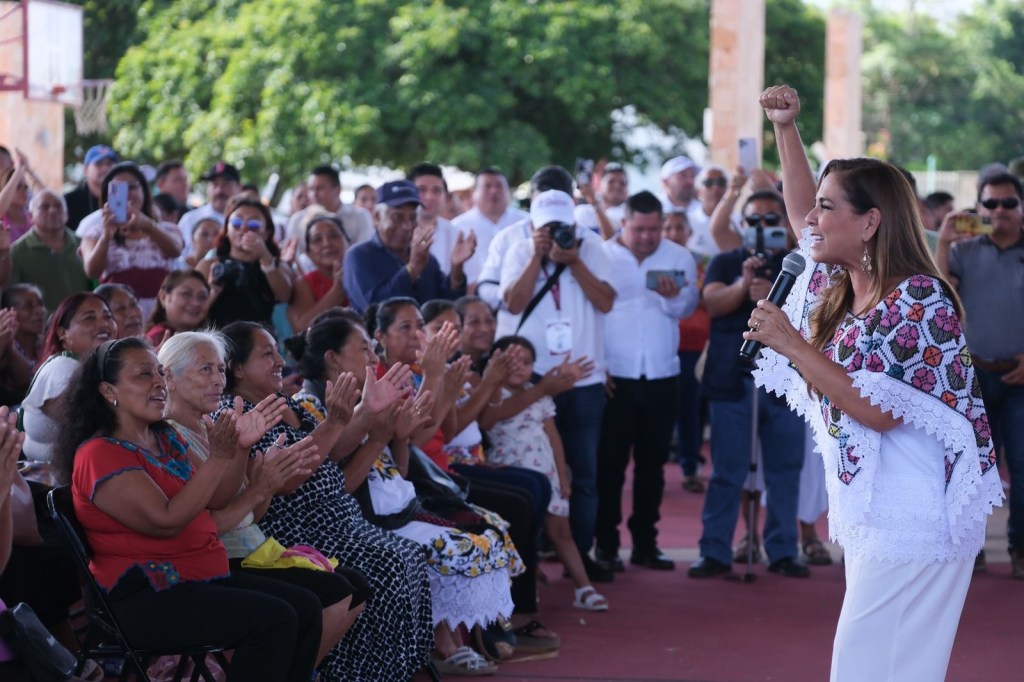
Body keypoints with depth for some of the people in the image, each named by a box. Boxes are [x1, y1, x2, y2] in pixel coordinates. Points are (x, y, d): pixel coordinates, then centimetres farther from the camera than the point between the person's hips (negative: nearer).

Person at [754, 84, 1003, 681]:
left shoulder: (919, 300, -15)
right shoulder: (839, 286, 11)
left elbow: (879, 409, -23)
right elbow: (802, 214, 26)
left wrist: (792, 345, -19)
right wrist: (786, 128, 17)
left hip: (912, 523, -9)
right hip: (869, 515, 9)